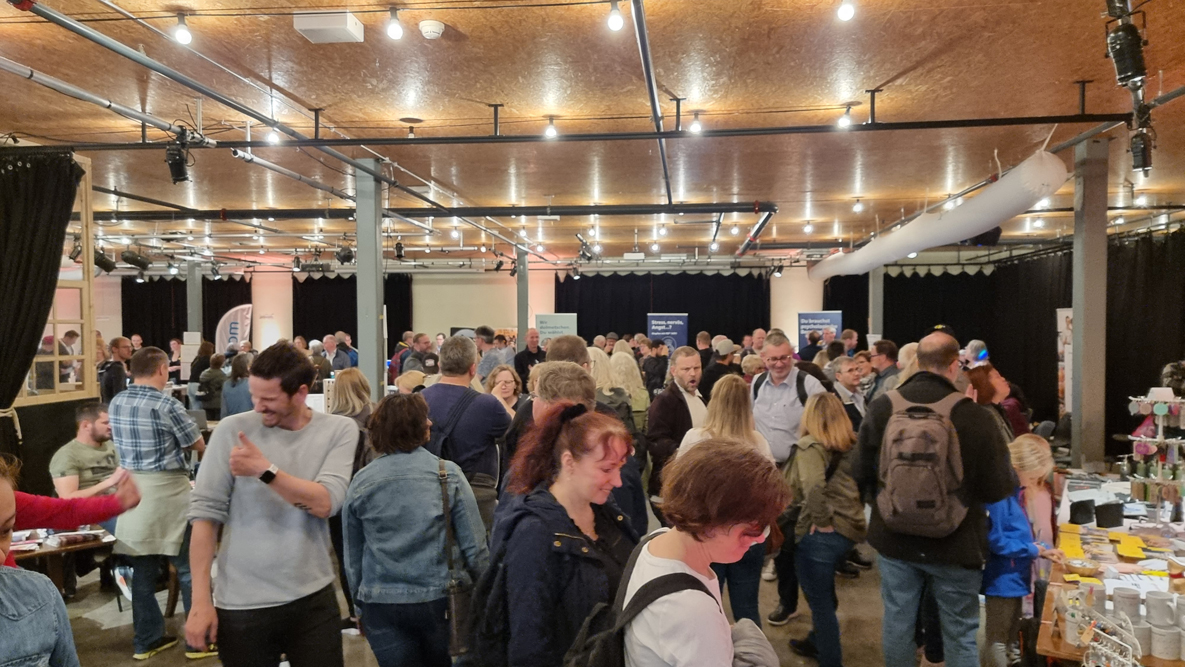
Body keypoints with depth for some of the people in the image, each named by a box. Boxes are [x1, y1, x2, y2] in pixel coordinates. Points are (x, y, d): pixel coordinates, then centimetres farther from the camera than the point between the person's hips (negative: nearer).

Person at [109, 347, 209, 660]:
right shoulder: (167, 405, -14)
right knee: (189, 568, 3)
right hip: (167, 491, -7)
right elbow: (199, 445, -4)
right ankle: (198, 639, 8)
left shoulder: (115, 404, 6)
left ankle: (146, 639, 21)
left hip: (133, 490, 7)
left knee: (143, 570, 13)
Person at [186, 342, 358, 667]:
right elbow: (205, 512, -6)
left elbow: (325, 503, -13)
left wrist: (265, 470, -23)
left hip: (314, 598, 1)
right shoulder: (232, 430, -6)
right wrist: (200, 600, -8)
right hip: (242, 605, 0)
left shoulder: (339, 430, -4)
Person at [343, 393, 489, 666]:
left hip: (380, 604, 1)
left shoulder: (360, 482, -2)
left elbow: (352, 555, 7)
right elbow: (474, 546, -7)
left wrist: (360, 598, 20)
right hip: (438, 599, -1)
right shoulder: (447, 474, -8)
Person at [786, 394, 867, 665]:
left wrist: (822, 521, -19)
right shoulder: (854, 445, 7)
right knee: (823, 594, 28)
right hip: (850, 530, 8)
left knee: (820, 601, 8)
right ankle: (817, 642, 46)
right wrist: (852, 511, 14)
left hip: (821, 535, -8)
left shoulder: (811, 446, -13)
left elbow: (812, 486, -29)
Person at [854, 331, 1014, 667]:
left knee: (898, 624, 16)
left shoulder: (881, 407, -9)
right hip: (955, 543, -3)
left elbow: (862, 475, 1)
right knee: (960, 634, 13)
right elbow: (998, 490, -11)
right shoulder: (974, 415, -19)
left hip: (894, 538, 3)